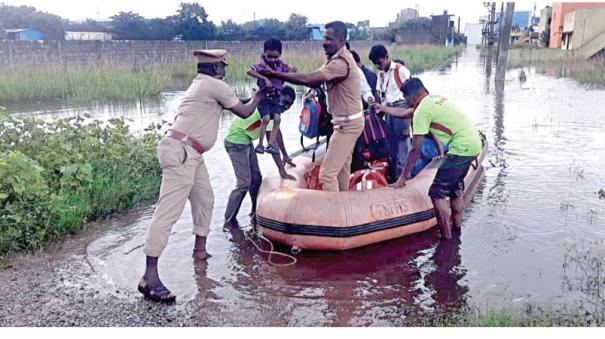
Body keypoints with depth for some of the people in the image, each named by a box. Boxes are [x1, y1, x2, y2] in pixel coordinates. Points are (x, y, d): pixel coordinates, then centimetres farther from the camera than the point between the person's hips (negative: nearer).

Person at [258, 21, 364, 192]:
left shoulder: (341, 62, -25)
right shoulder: (340, 58, 9)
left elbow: (307, 79, -32)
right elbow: (316, 81, 4)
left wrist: (274, 73, -27)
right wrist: (292, 74, -12)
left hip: (348, 123, -11)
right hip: (348, 121, 11)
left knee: (327, 173, -9)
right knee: (342, 167, 21)